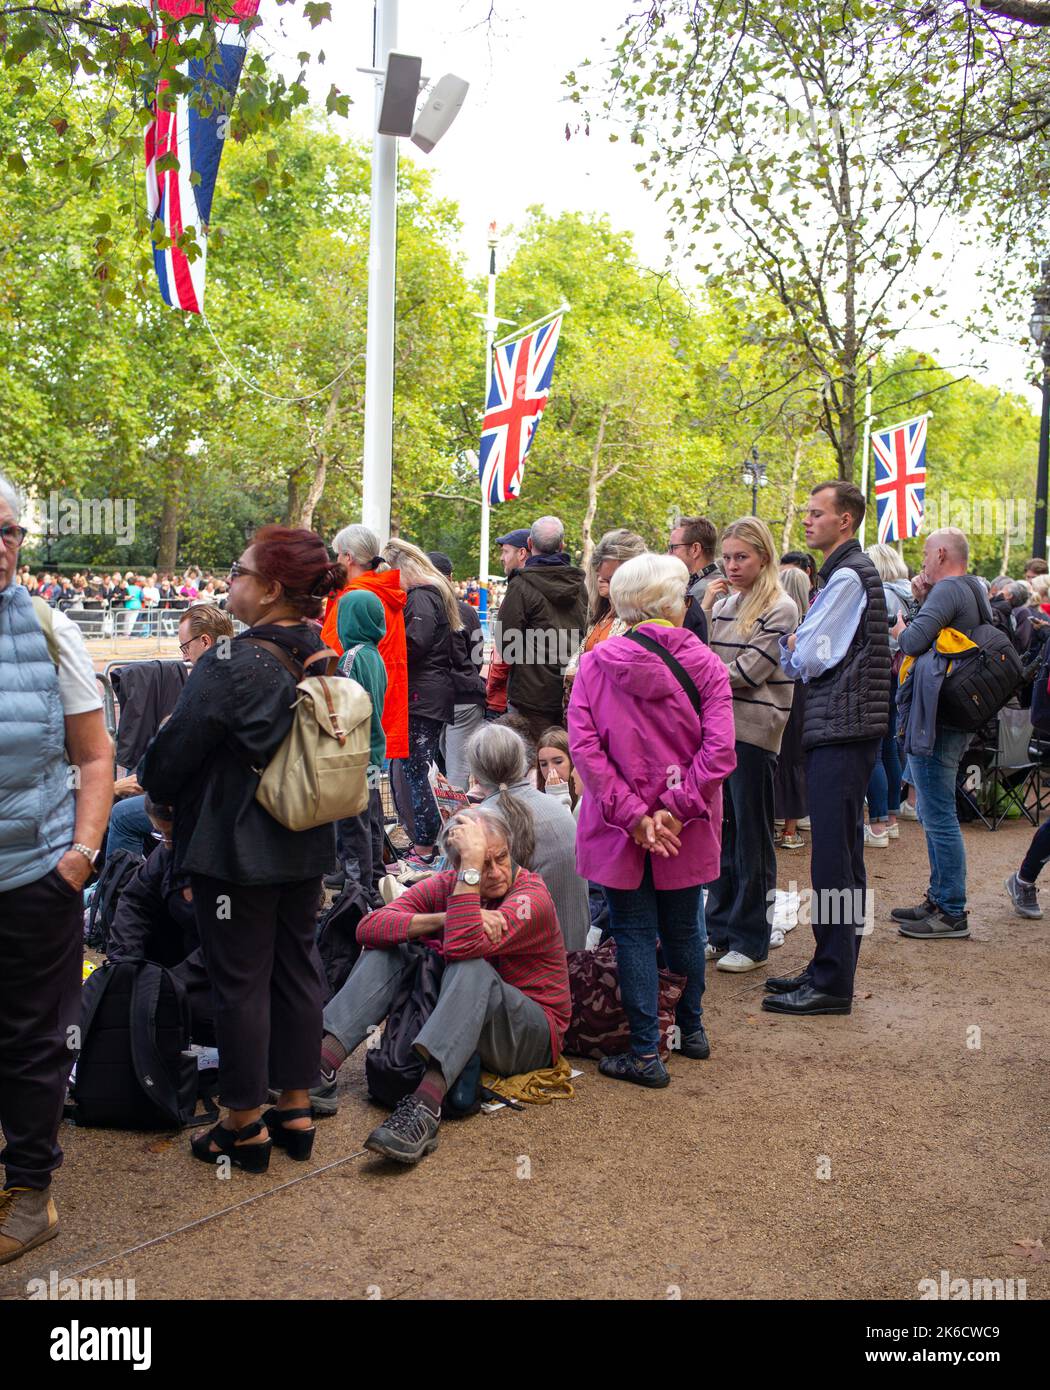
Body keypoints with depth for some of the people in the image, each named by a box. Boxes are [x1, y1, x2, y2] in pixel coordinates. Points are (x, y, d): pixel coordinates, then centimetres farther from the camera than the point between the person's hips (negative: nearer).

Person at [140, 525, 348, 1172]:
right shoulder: (324, 662, 0)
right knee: (297, 969, 15)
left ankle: (245, 1125, 18)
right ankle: (296, 1111, 27)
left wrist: (160, 795, 8)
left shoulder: (229, 669, -22)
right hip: (307, 848, 7)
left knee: (240, 983, 6)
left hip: (236, 852, -7)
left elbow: (169, 759, -13)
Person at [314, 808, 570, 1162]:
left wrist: (471, 862, -32)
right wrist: (446, 919, -27)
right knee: (384, 951, -8)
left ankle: (424, 1107, -51)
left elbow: (463, 946, -34)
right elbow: (368, 927, -15)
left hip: (530, 1035, -6)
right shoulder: (443, 886, -1)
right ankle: (322, 1067, -25)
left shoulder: (531, 896, -17)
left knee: (471, 967, -35)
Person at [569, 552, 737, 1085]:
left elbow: (584, 746, -14)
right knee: (683, 929, 19)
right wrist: (678, 810, -13)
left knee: (633, 934, 8)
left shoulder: (594, 665, -5)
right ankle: (691, 1029, 36)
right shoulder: (703, 664, -6)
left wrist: (631, 814, -14)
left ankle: (645, 1053, 9)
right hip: (686, 831, 1)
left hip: (619, 827, -1)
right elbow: (719, 749, -16)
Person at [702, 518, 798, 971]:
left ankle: (750, 941, 11)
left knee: (751, 839, 1)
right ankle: (719, 930, 23)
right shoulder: (725, 601, 13)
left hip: (753, 732, -6)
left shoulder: (780, 608, -8)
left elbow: (748, 671, -14)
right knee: (721, 833, 13)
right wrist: (706, 608, -1)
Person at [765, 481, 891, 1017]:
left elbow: (811, 658, -16)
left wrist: (792, 645, 4)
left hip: (842, 732, -10)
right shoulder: (844, 572, 20)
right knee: (839, 856, 13)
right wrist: (797, 644, 1)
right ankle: (828, 968, 22)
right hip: (834, 730, 10)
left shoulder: (849, 575, -12)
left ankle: (832, 984, -3)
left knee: (835, 859, -7)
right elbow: (802, 659, 21)